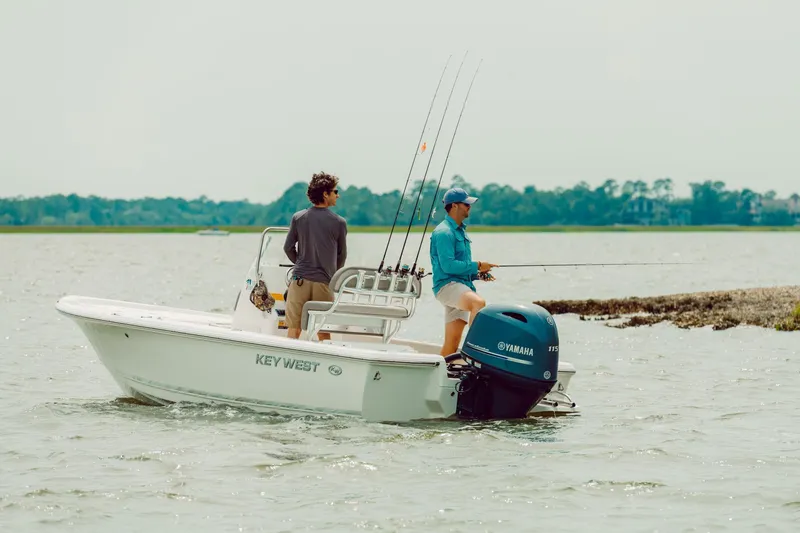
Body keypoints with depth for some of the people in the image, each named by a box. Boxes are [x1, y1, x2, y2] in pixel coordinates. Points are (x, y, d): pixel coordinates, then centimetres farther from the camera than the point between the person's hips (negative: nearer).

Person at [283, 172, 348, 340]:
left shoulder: (298, 218, 1)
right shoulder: (339, 222, -4)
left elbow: (288, 248, 6)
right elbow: (342, 255, 6)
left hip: (300, 280, 1)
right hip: (324, 282, -1)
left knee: (293, 329, 5)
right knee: (323, 331, 9)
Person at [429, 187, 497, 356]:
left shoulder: (460, 230, 21)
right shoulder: (444, 232, -10)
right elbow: (448, 265, -21)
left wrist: (478, 274, 9)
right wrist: (477, 266, -15)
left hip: (461, 285, 10)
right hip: (447, 285, -10)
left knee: (452, 342, 5)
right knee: (479, 302, -36)